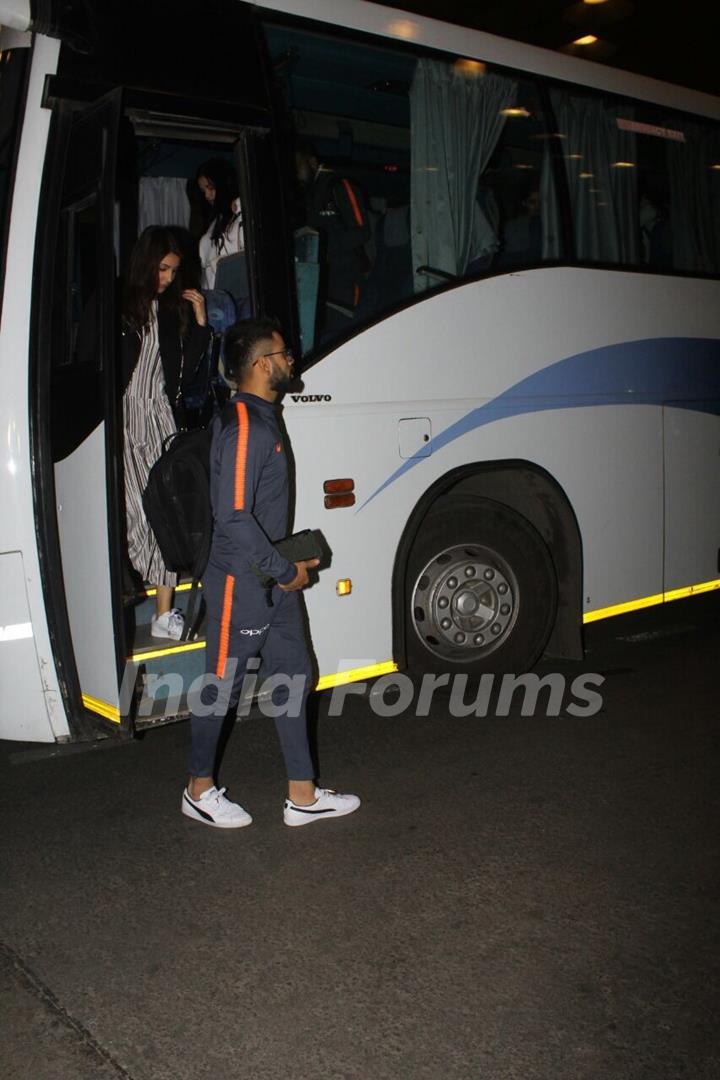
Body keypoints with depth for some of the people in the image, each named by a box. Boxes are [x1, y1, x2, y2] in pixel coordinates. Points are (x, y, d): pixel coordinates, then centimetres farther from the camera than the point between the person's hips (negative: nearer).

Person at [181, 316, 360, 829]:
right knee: (223, 687, 6)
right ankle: (199, 790, 26)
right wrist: (287, 571, -17)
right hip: (240, 584, -10)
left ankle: (303, 795, 23)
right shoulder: (243, 425, -21)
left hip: (274, 580, 10)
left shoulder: (263, 417, 10)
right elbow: (234, 517, -27)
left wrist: (292, 562, 11)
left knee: (293, 676, 13)